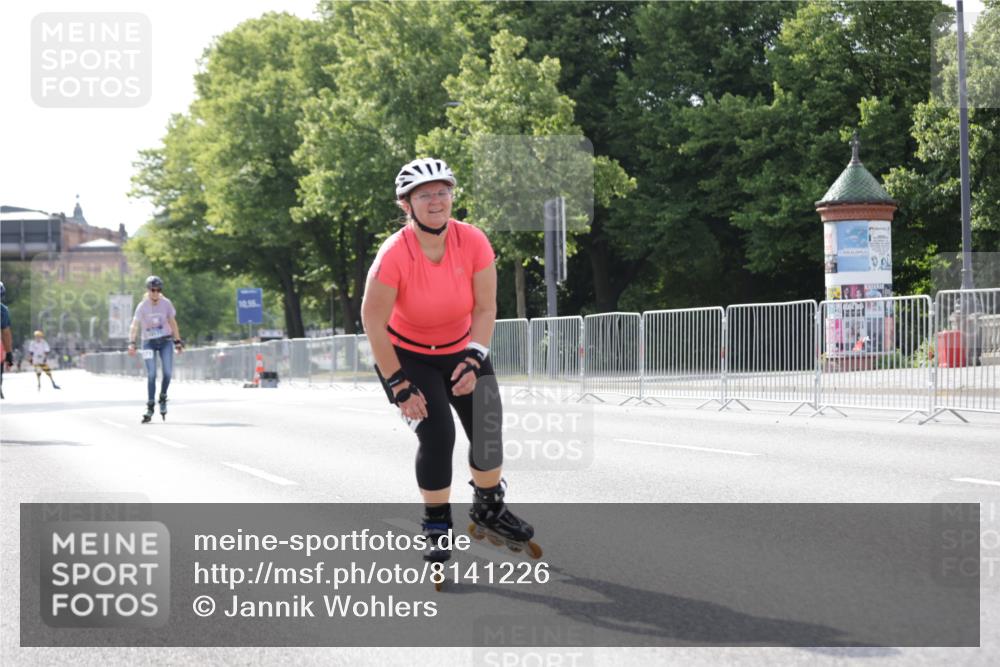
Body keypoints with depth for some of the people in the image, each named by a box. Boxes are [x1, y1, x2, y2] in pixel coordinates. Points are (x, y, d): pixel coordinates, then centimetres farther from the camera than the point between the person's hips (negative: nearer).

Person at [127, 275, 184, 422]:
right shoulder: (142, 306, -12)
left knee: (168, 372, -11)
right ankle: (149, 408, -3)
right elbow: (134, 326, -20)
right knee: (151, 375, -8)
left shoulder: (166, 303, -5)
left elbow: (173, 323, 6)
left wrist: (178, 342, 8)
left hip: (165, 341, 2)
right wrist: (131, 343, -34)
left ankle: (163, 398, 14)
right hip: (149, 342, -2)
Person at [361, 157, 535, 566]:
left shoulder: (473, 242, -21)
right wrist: (398, 385, -21)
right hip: (407, 356, -3)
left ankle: (488, 508, 26)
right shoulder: (394, 255, -29)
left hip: (462, 349, 3)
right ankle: (437, 528, 4)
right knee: (437, 437, -16)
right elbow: (373, 323, -23)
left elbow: (485, 308, -11)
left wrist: (474, 359, -23)